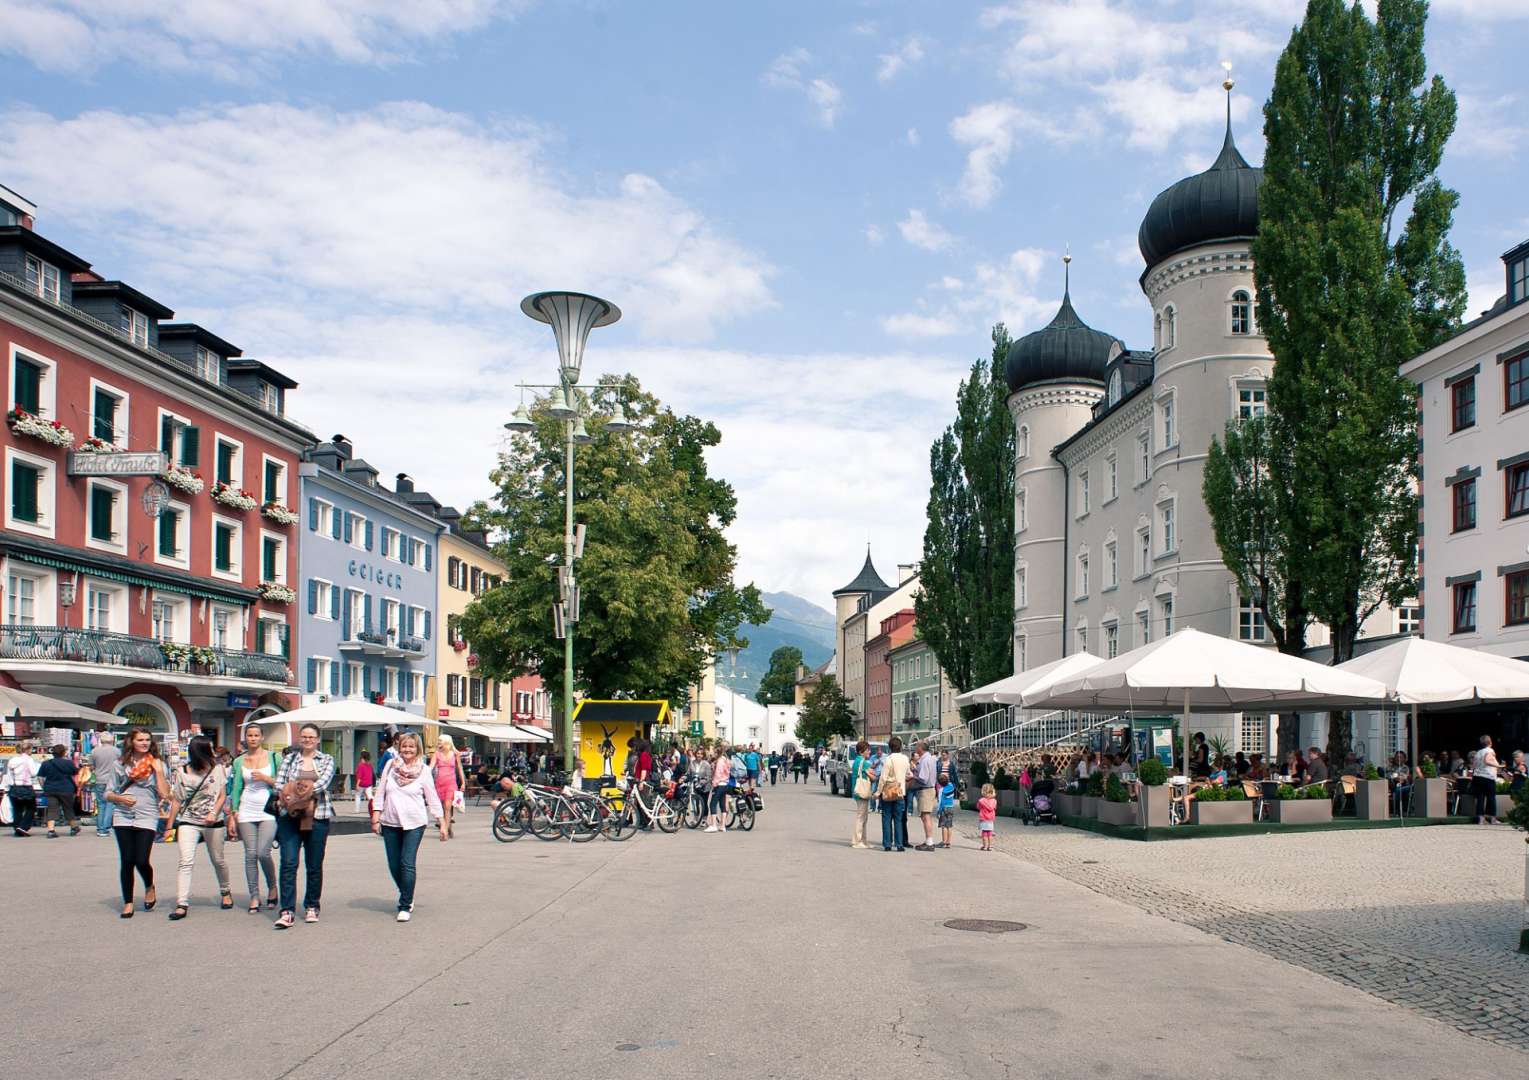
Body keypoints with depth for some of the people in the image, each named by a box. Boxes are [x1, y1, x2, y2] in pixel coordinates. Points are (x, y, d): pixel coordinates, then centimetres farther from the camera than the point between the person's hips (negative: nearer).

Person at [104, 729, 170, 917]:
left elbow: (164, 794, -3)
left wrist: (158, 771, -7)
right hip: (123, 817, 1)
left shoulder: (157, 764, 7)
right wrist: (120, 798, -9)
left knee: (141, 861, -10)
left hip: (147, 817, -1)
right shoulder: (121, 764, 10)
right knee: (126, 861, -1)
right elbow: (108, 794, 12)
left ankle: (149, 887, 22)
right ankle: (127, 902, 12)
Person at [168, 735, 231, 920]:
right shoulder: (182, 772, 2)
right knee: (186, 862, -13)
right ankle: (182, 905, -15)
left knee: (218, 860, 13)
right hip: (188, 822, -1)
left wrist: (214, 813, -17)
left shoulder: (217, 769, 2)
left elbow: (222, 796, 1)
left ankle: (225, 892, 36)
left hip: (214, 822, 1)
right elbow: (176, 800, 6)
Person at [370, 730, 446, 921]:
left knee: (407, 864, -11)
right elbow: (380, 793, 8)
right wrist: (376, 819, 2)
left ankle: (406, 906, -3)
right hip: (390, 823, 3)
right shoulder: (390, 766, 4)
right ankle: (406, 896, 30)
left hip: (414, 823, -3)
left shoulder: (423, 771, -1)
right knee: (394, 865, 7)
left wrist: (442, 823, 0)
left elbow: (433, 798, 2)